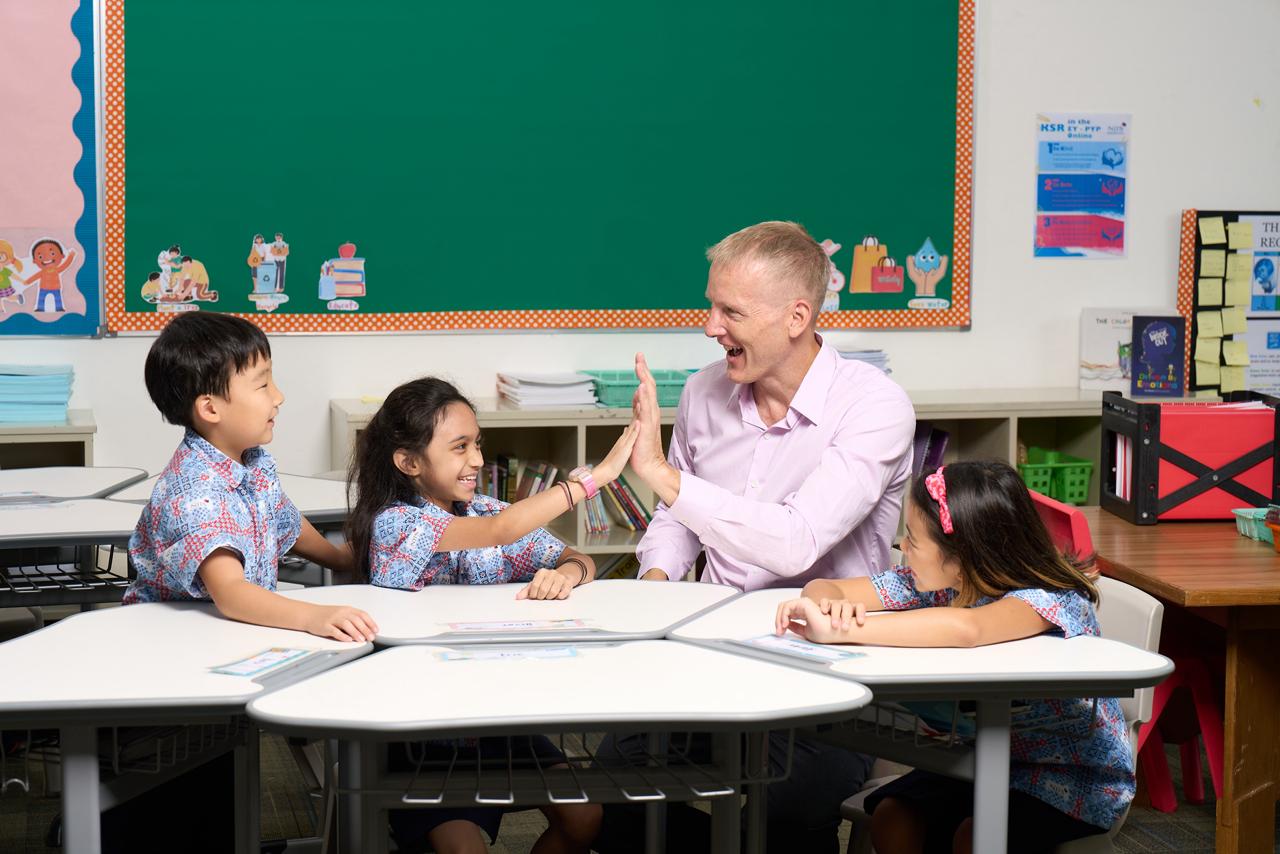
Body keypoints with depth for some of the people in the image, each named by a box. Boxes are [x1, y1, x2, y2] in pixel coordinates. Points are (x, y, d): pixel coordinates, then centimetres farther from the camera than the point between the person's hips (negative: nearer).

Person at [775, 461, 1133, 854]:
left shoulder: (1053, 600, -27)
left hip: (1076, 778, -6)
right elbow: (823, 587, -4)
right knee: (892, 818, -17)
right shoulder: (934, 584, -7)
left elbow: (964, 628, -48)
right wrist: (830, 604, -29)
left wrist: (837, 630, -46)